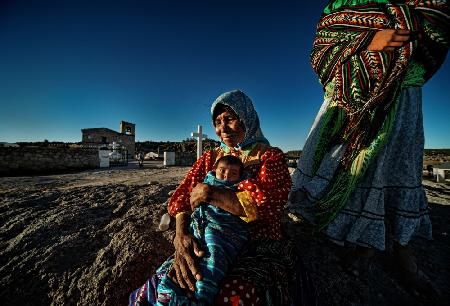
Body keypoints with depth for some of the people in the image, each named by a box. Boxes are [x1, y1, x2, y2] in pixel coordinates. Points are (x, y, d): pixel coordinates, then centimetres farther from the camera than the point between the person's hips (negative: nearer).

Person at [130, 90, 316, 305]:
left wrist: (208, 193, -19)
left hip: (261, 246, -2)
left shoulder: (270, 156, -1)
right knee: (158, 289, -18)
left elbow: (267, 202, -18)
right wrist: (180, 234, -21)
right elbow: (183, 196, -1)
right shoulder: (210, 158, 9)